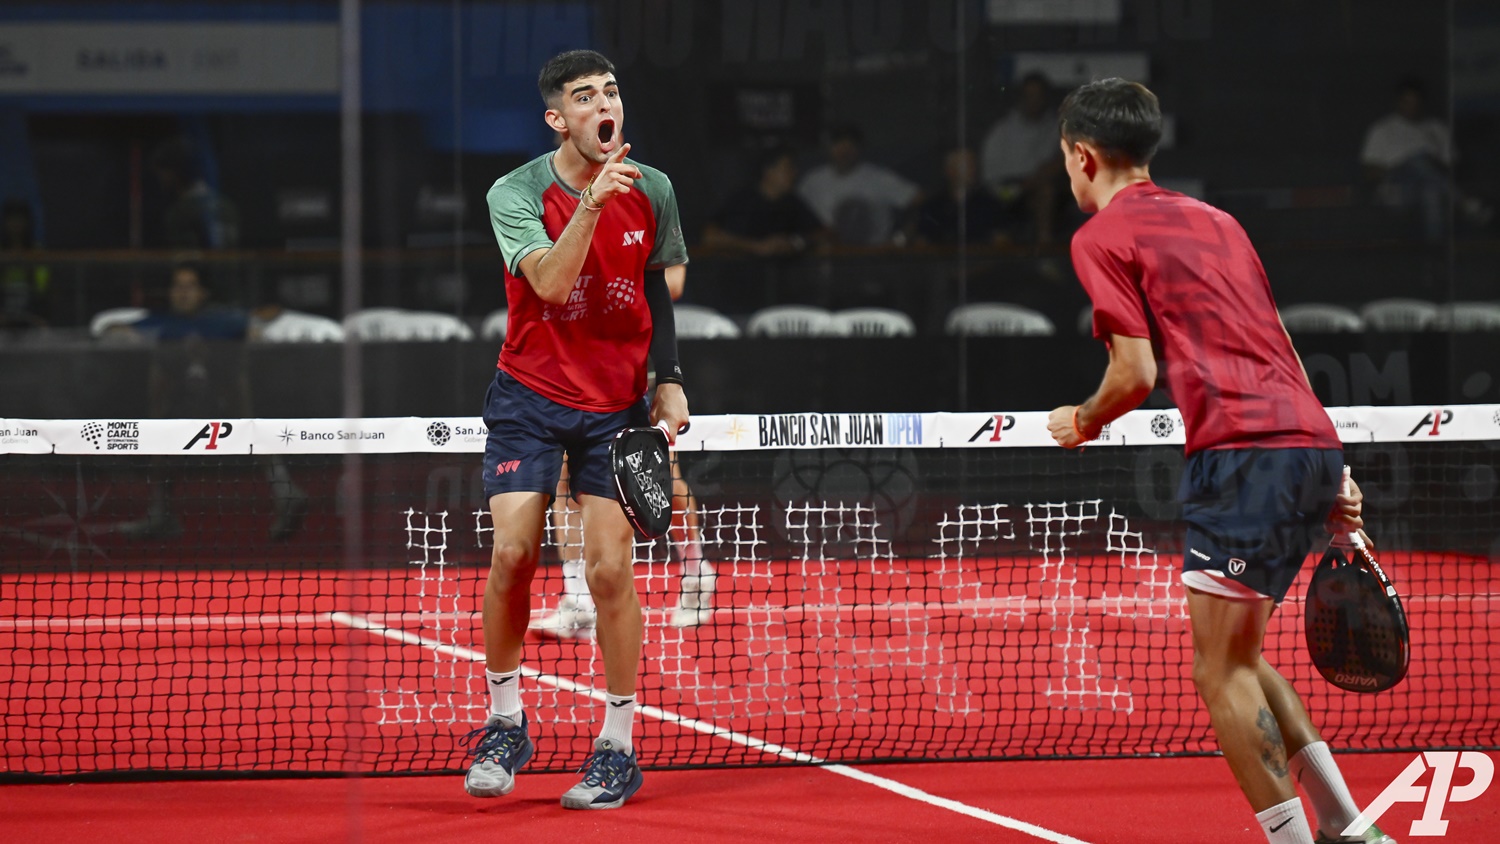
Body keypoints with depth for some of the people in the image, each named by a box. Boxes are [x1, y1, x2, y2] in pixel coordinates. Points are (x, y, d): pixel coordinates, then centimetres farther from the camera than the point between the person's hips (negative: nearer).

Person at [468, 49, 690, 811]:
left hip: (617, 405, 1)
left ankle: (619, 748, 5)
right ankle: (505, 724, 11)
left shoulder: (651, 191, -1)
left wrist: (669, 380, 7)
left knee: (609, 570, -5)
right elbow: (551, 282, -26)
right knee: (511, 554, -10)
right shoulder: (516, 193, -11)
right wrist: (592, 202, -35)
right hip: (530, 396, -1)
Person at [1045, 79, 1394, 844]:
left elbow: (1137, 373, -6)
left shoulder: (1102, 236, 2)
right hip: (1313, 443, 8)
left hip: (1243, 451, -8)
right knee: (1237, 659, 18)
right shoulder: (1214, 220, 25)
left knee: (1222, 673, -4)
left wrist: (1084, 422, 15)